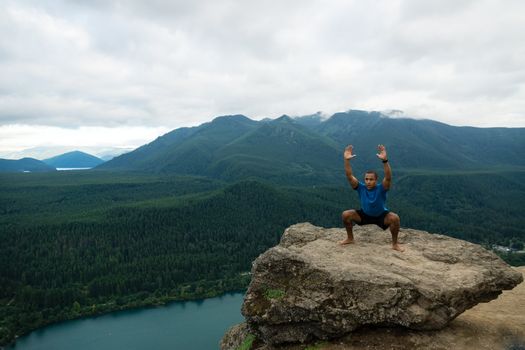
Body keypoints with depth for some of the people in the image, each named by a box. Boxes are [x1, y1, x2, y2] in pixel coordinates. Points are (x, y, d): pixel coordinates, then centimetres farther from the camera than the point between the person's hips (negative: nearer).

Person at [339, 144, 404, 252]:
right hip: (365, 214, 3)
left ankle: (395, 244, -9)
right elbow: (349, 176, -33)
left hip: (381, 215, -2)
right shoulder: (361, 187, -21)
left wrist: (385, 160, -62)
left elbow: (388, 177, -47)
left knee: (394, 218, -32)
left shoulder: (381, 189, -28)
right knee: (346, 214, -18)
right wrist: (346, 160, -47)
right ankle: (350, 238, 6)